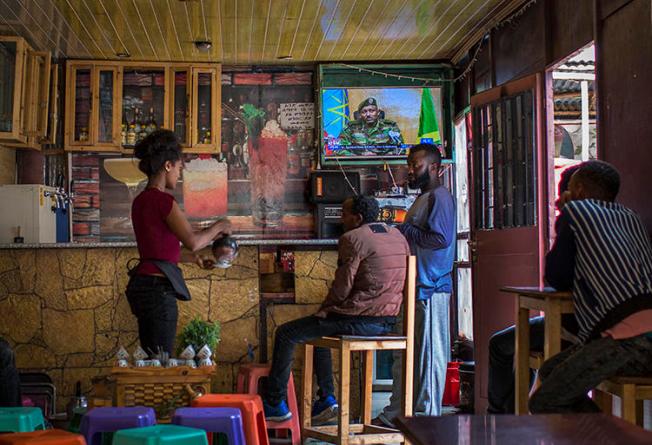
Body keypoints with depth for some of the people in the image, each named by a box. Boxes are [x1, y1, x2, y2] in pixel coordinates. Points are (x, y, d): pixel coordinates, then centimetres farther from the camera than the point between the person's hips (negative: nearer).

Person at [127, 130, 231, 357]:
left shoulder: (141, 200, 13)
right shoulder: (163, 200, -13)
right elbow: (192, 241, -19)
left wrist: (193, 258, 27)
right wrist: (218, 227, -2)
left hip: (142, 284, 9)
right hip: (158, 287, -9)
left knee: (149, 360, 13)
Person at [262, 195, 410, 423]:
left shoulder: (352, 239, -12)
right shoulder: (398, 236, 11)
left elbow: (342, 286, -14)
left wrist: (324, 309, 6)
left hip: (360, 319, -9)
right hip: (388, 321, 9)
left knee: (285, 334, 6)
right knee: (319, 330, 32)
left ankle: (275, 403, 13)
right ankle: (327, 399, 28)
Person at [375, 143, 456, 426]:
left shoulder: (439, 197, -12)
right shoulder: (423, 199, 20)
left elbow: (440, 239, -23)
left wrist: (404, 230, -14)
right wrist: (403, 232, 10)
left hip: (430, 288, -11)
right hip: (415, 286, 11)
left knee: (429, 354, -3)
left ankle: (426, 416, 5)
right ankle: (397, 413, 23)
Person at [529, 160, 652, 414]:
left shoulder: (575, 210, 6)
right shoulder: (630, 217, 25)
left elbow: (557, 278, 10)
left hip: (630, 338, -8)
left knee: (544, 404, -5)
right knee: (549, 372, 20)